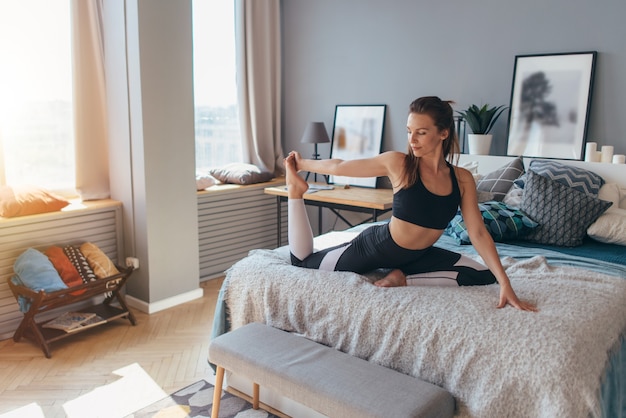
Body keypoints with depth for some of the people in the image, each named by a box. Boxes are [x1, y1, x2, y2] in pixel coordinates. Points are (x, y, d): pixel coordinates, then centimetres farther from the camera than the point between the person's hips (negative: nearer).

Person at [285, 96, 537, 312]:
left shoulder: (462, 179, -11)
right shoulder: (398, 163, -21)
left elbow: (478, 234, -12)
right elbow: (338, 167, -10)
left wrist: (505, 283, -18)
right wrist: (300, 165, -1)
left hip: (418, 255, 4)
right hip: (373, 248, -4)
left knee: (483, 276, -4)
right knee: (301, 262, 2)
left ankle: (404, 278, -1)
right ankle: (296, 189, 15)